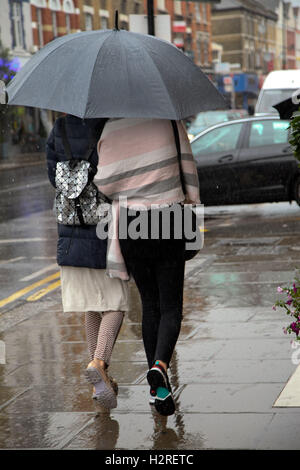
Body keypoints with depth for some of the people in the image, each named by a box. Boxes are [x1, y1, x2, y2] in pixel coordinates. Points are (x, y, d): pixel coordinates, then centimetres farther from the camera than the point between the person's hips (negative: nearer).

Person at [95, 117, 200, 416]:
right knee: (171, 307, 6)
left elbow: (105, 183, -5)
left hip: (130, 224, 2)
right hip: (168, 222, -1)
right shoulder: (168, 121, -4)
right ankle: (160, 365, -21)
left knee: (149, 305, 14)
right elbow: (187, 166, -2)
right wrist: (191, 200, 12)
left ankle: (158, 388, 13)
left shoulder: (109, 130, -3)